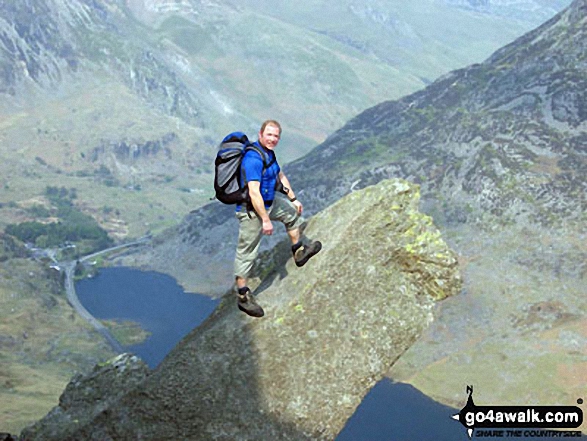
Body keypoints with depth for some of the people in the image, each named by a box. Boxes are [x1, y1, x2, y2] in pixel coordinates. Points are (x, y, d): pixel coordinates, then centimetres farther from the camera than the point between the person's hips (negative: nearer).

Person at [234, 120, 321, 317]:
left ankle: (299, 252, 46)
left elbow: (280, 176, 21)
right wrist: (266, 220, -30)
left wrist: (293, 199, 23)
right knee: (247, 251, -2)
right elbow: (254, 192, -32)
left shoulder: (268, 153, 5)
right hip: (251, 210, -10)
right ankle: (242, 295, 8)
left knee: (292, 212, 28)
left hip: (270, 201, 10)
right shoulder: (253, 158, -27)